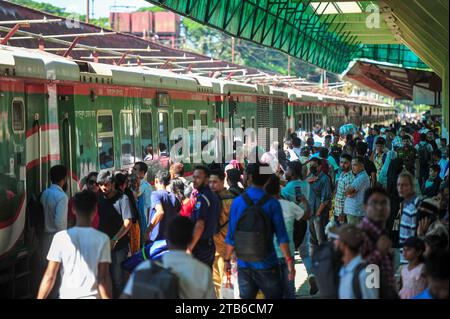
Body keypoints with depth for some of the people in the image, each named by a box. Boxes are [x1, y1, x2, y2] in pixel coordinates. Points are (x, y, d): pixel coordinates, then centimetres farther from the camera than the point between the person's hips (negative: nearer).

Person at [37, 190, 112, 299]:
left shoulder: (61, 237, -3)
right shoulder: (102, 239, -4)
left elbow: (50, 275, -3)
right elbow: (103, 278, -7)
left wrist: (40, 298, 5)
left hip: (67, 295, 1)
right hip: (91, 296, -1)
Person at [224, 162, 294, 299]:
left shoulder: (237, 202, -3)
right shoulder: (272, 204, -9)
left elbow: (231, 236, -1)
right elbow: (281, 236, -11)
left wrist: (227, 259, 10)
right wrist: (289, 261, -6)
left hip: (244, 264, 3)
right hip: (266, 265, -2)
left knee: (246, 297, 11)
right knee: (274, 296, 7)